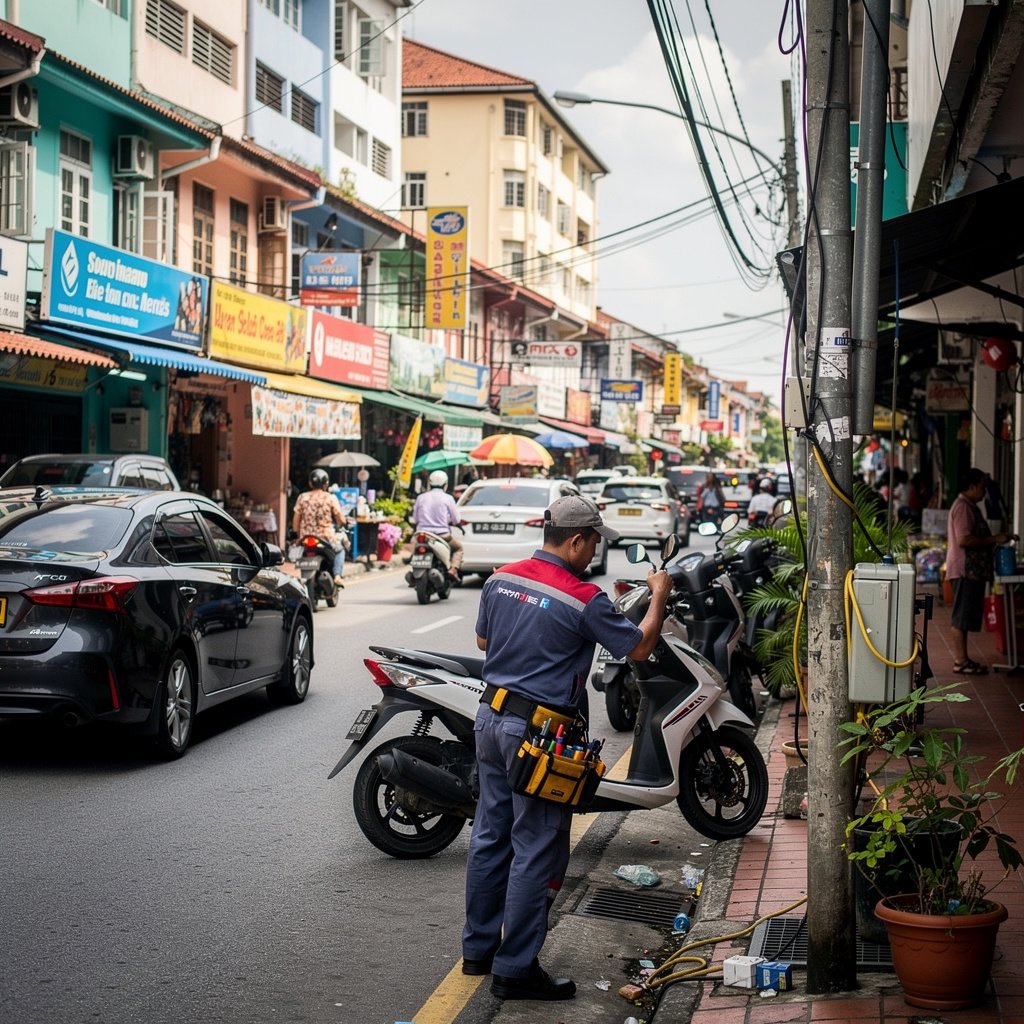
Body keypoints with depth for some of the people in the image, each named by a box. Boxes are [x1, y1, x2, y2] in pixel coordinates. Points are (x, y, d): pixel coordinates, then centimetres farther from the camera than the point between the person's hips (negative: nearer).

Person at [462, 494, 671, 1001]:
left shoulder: (501, 579, 2)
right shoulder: (584, 600, -18)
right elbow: (639, 648, -6)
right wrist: (659, 595, 8)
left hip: (491, 717, 8)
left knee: (490, 836, 17)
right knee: (537, 850, 0)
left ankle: (479, 947, 27)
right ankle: (515, 969, 4)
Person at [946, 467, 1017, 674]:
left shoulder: (969, 506, 19)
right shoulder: (963, 507, -15)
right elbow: (964, 540, -24)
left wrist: (997, 539, 16)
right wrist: (994, 539, -18)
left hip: (973, 570, 11)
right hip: (965, 570, -11)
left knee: (964, 617, 12)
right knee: (962, 617, -6)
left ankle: (962, 659, 16)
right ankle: (961, 661, -4)